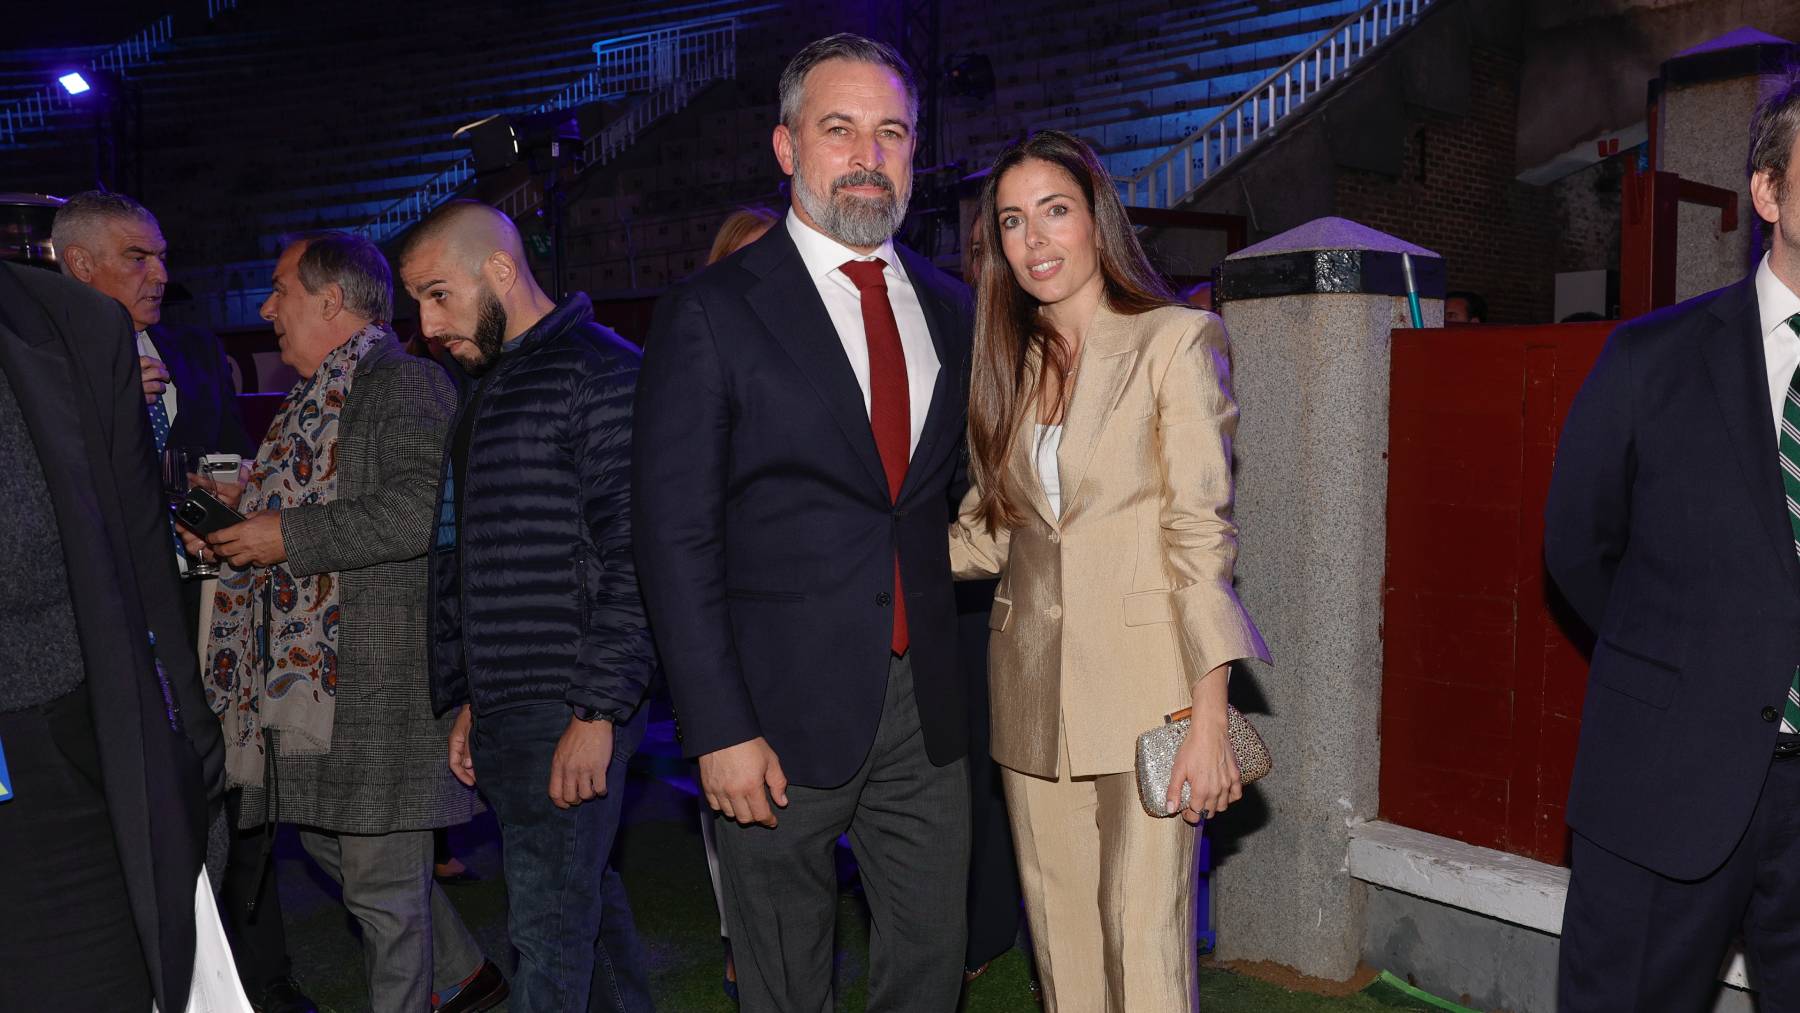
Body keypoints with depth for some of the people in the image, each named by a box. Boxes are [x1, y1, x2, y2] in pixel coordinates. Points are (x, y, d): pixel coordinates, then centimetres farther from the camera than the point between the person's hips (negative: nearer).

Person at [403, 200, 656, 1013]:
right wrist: (466, 702, 18)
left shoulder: (602, 373, -10)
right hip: (502, 714, 9)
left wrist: (597, 711, -18)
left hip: (568, 712, -8)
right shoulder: (486, 391, 18)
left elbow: (633, 557, -16)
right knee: (583, 899, 16)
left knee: (549, 923, -3)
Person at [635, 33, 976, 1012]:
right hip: (783, 709, -4)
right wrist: (719, 730, -14)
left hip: (928, 706, 4)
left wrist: (966, 662, 6)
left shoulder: (951, 308, 10)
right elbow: (675, 537, -9)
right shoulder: (710, 312, -6)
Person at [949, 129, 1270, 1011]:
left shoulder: (1177, 340, -4)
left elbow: (1201, 532, -10)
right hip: (1033, 690, 5)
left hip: (1139, 685, -5)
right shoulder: (1008, 366, 13)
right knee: (1061, 941, 12)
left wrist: (1208, 719, -14)